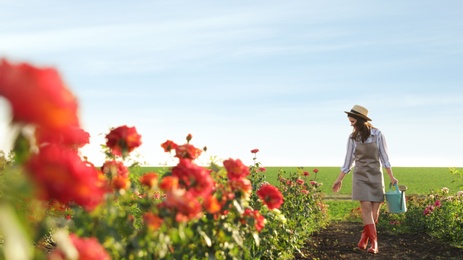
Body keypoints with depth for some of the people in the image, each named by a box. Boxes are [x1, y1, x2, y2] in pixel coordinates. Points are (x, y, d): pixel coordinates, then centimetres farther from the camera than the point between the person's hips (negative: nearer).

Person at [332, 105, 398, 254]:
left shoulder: (377, 135, -4)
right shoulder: (353, 138, 1)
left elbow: (384, 157, 2)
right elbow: (348, 161, 10)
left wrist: (391, 177, -1)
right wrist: (339, 180, 12)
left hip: (376, 176, 0)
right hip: (360, 176, 0)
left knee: (375, 210, 0)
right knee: (366, 208, -12)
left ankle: (364, 237, 21)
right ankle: (373, 242, -9)